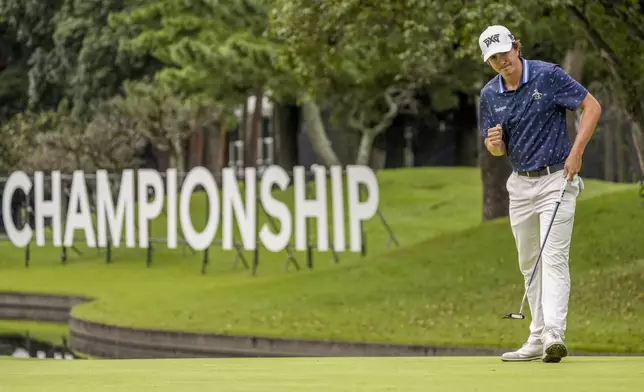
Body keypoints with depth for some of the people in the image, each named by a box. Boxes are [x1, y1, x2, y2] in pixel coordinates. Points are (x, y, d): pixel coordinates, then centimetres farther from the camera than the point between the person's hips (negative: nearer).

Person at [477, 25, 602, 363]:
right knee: (529, 265, 8)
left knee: (554, 257, -15)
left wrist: (576, 152, -17)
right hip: (520, 184, 6)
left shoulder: (548, 75, -11)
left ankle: (554, 334, -24)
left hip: (556, 179, -6)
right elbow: (497, 150, 10)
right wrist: (493, 142, -15)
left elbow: (592, 106, -8)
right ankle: (537, 339, 13)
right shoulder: (489, 95, 3)